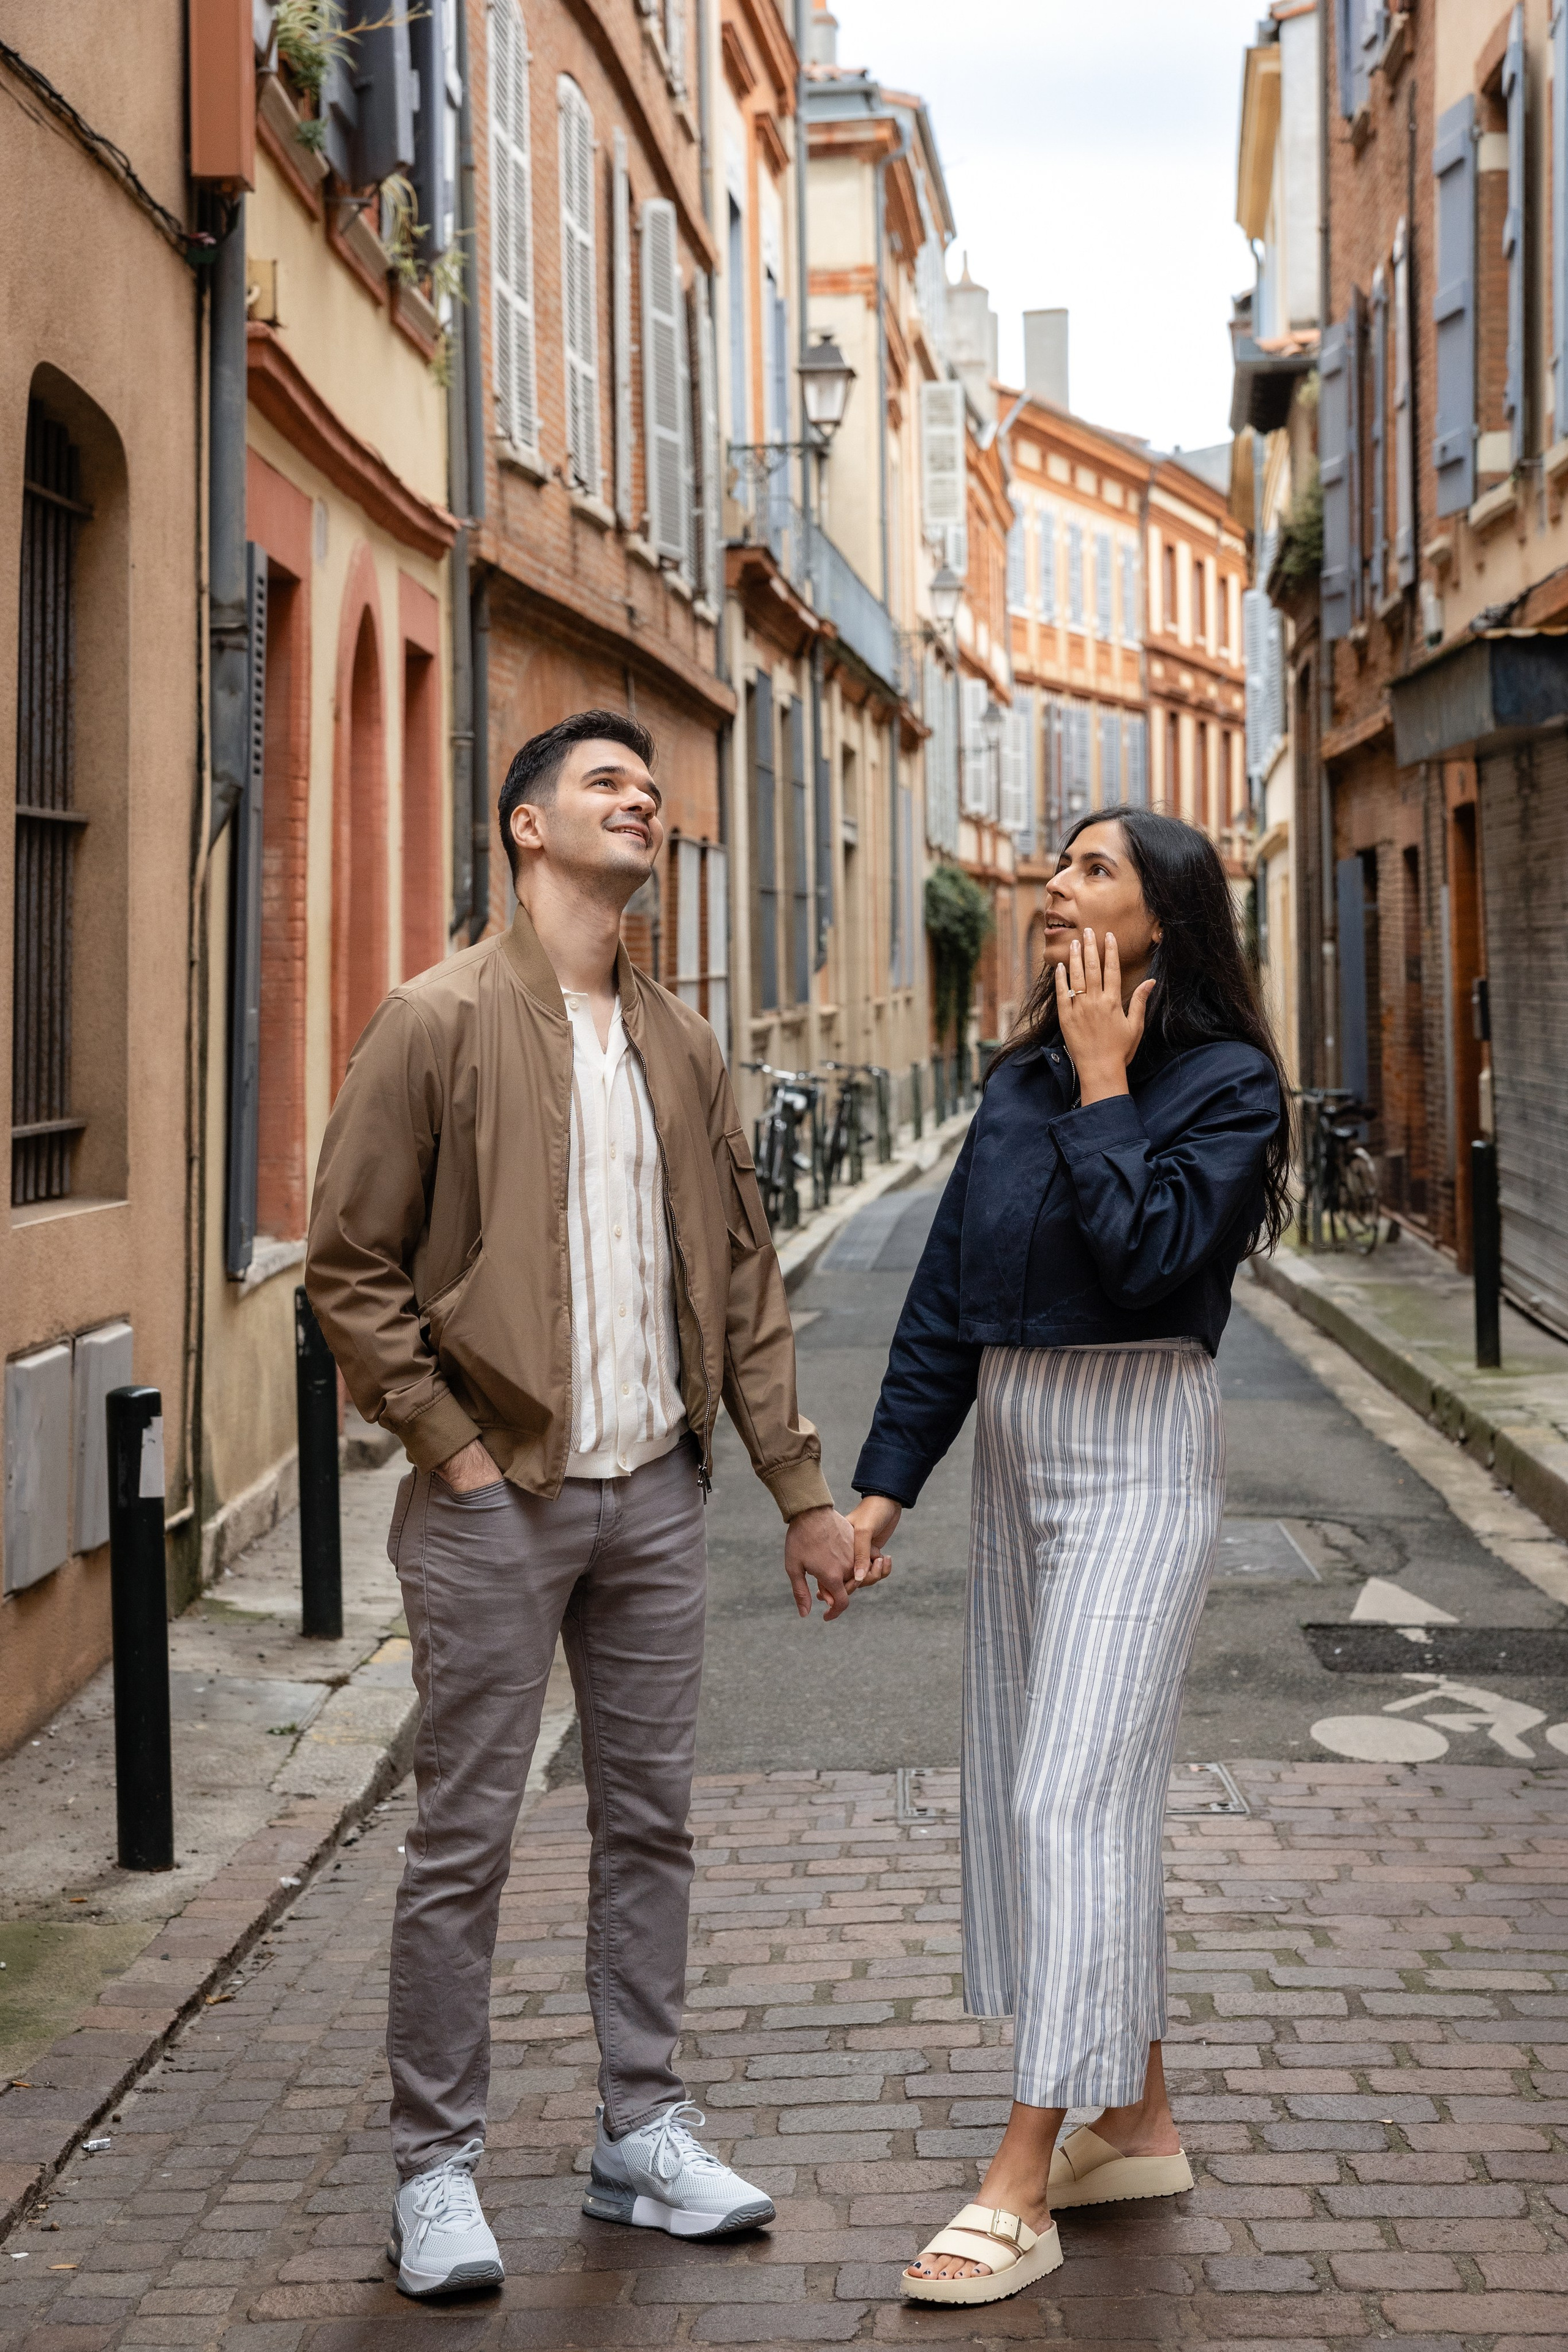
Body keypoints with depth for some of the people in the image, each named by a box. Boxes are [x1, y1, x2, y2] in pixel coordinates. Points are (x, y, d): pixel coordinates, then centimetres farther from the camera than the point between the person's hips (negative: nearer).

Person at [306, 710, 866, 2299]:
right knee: (463, 1840, 2)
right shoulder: (439, 1023, -6)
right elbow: (348, 1267, -6)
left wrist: (802, 1487, 10)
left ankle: (642, 2133, 25)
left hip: (656, 1494, 6)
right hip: (498, 1500, -5)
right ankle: (436, 2168, 15)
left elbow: (742, 1277, 13)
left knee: (649, 1821, 12)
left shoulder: (679, 1044, 11)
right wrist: (455, 1448, -11)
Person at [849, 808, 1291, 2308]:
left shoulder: (1226, 1083, -8)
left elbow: (1146, 1259, -23)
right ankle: (1138, 2126, 25)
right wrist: (885, 1479, 9)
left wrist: (1104, 1084, -14)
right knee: (1024, 1790, 11)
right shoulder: (1021, 1075, 11)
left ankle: (1018, 2196, -8)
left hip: (1136, 1456, -8)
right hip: (1014, 1448, 8)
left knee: (1072, 1796, -11)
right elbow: (946, 1286, 11)